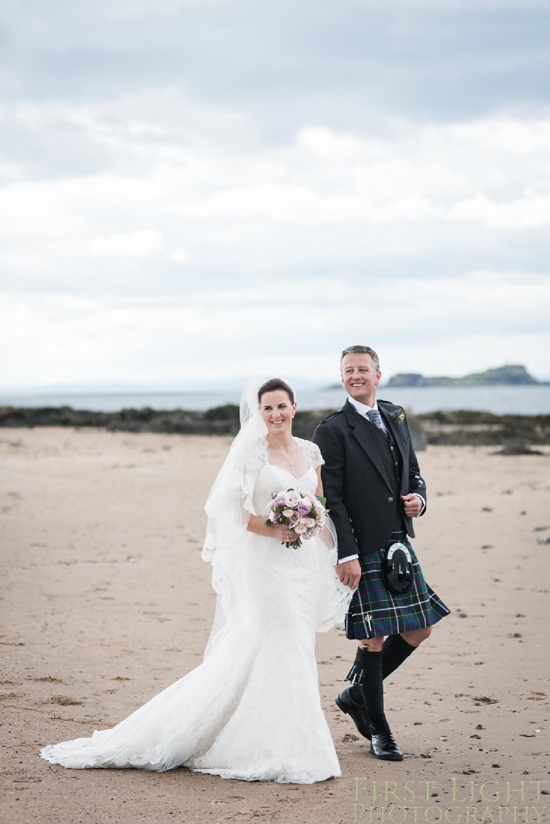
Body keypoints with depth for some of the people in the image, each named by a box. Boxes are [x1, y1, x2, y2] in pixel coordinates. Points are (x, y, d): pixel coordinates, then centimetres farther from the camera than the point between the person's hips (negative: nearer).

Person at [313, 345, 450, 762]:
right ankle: (379, 730, 14)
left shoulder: (396, 418, 13)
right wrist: (347, 555, -18)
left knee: (417, 630, 10)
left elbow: (413, 474, 22)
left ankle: (357, 693, 29)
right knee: (374, 638, 0)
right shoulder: (333, 430, -8)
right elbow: (332, 498, -13)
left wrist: (418, 498, -1)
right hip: (362, 551, -7)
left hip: (400, 545, 7)